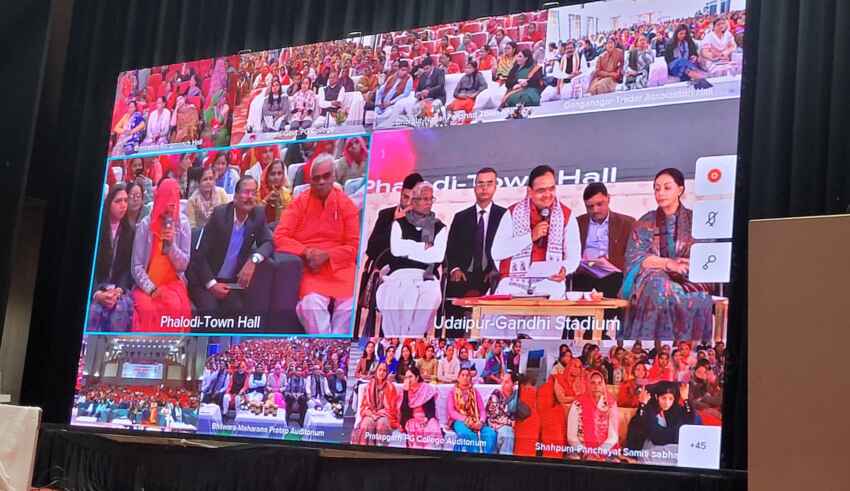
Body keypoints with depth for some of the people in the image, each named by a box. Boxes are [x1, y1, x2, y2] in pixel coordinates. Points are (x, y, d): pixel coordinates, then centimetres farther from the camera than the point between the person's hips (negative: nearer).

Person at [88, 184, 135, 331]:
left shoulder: (130, 232, 10)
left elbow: (129, 268, 4)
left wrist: (118, 291, -15)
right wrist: (97, 293, -19)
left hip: (119, 289, 1)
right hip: (94, 288, -1)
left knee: (120, 308, -33)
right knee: (94, 308, -33)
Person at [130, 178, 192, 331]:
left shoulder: (183, 224, 0)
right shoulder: (145, 224, -3)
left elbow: (183, 265, -2)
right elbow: (136, 267, -3)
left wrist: (171, 243, -17)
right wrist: (151, 289, -17)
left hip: (173, 283, 1)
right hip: (147, 285, -1)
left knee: (177, 308, -32)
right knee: (147, 309, -32)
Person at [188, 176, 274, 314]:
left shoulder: (258, 215, -2)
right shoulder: (220, 213, -13)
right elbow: (200, 253, -12)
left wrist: (254, 259, -22)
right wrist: (211, 284, -17)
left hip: (230, 282, 4)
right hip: (205, 280, -3)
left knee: (238, 311, -21)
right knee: (211, 310, -28)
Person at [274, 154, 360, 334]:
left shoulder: (346, 204, 5)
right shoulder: (299, 202, 5)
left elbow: (354, 246, 2)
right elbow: (280, 237, 1)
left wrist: (326, 255, -12)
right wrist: (306, 252, -13)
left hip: (339, 267, 1)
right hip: (310, 268, 0)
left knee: (350, 305, -27)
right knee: (312, 304, -30)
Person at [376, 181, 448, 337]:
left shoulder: (440, 228, 17)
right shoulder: (399, 224, 20)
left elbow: (438, 256, -1)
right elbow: (395, 249, 1)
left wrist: (407, 249, 3)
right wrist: (424, 247, 4)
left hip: (426, 278, 0)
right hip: (399, 275, 0)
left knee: (430, 295, -37)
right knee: (392, 296, -36)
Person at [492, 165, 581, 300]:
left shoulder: (566, 216, 10)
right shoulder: (513, 213, 7)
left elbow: (573, 255, 8)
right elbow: (496, 253, -3)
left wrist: (564, 269, -15)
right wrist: (531, 237, -10)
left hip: (550, 281, 1)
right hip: (514, 282, -1)